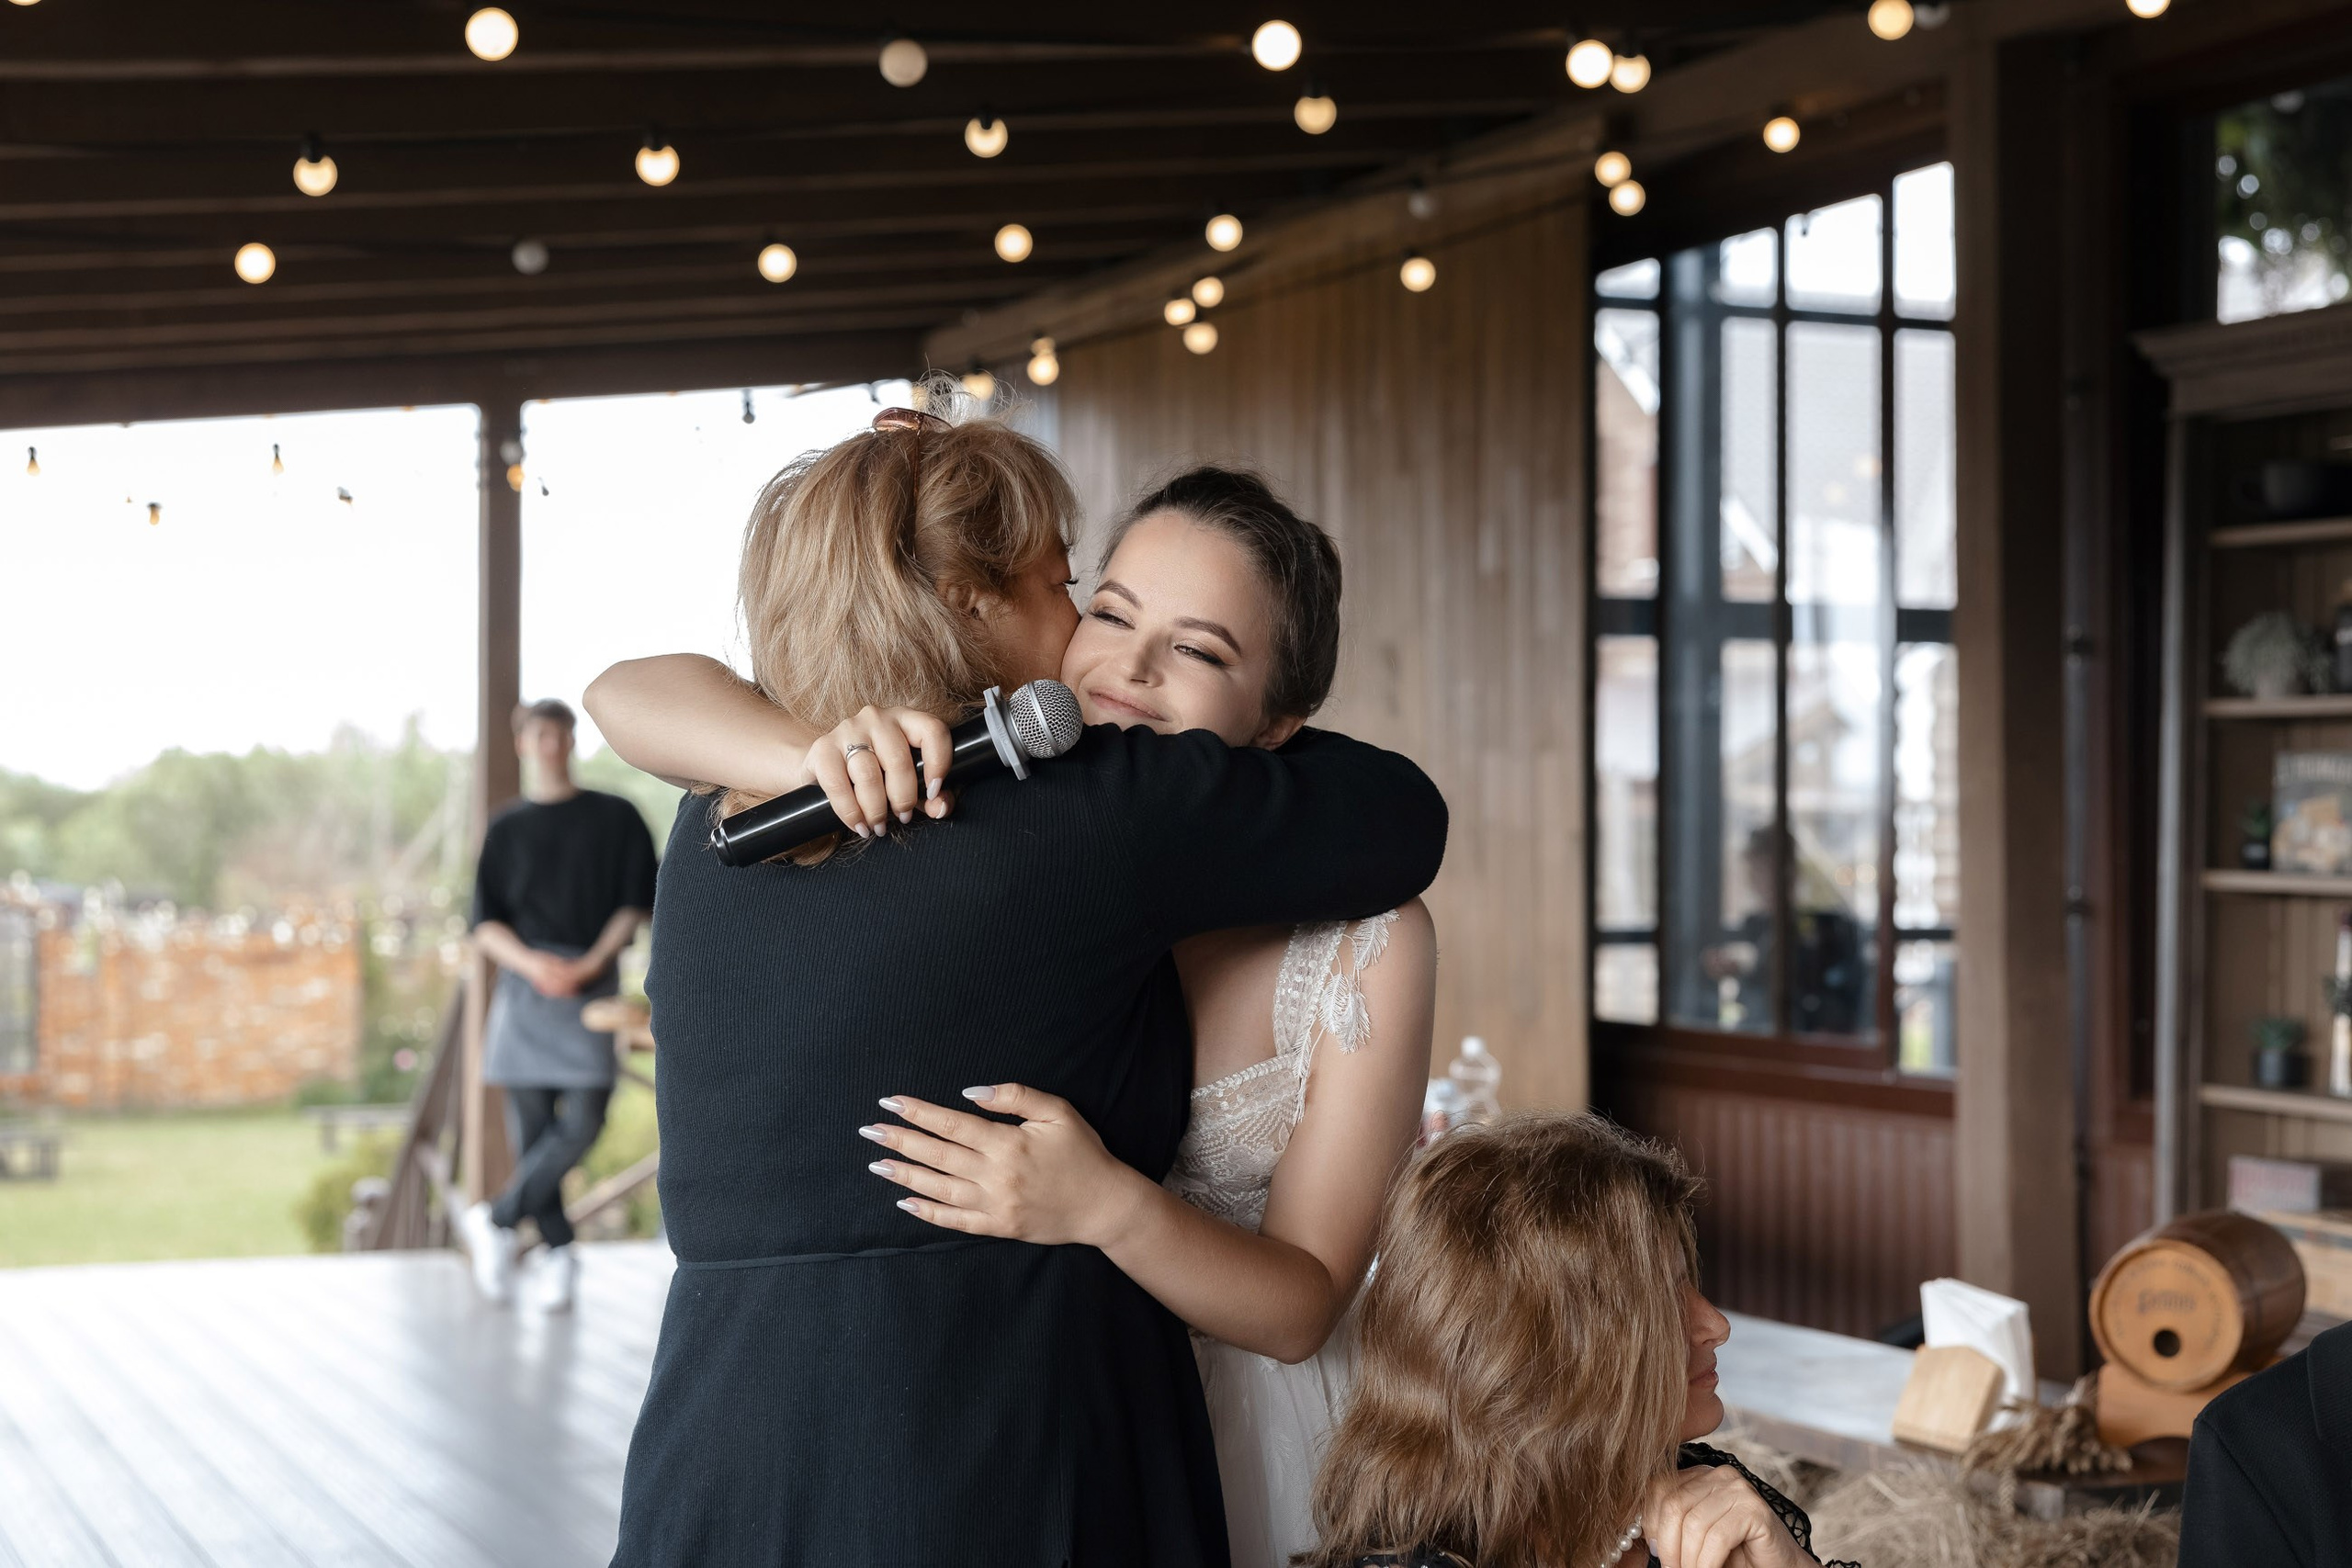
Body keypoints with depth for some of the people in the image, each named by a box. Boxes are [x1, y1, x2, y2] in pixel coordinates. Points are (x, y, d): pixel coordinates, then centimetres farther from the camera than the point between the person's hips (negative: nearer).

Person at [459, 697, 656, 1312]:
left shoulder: (616, 818, 10)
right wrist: (532, 964, -12)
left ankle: (496, 1220, 2)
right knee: (532, 1125, -2)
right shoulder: (507, 829, 12)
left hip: (591, 985, -1)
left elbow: (636, 902, 6)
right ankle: (557, 1252, 7)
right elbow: (485, 921, 7)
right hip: (525, 981, 1)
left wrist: (593, 963, -9)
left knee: (583, 1121, -14)